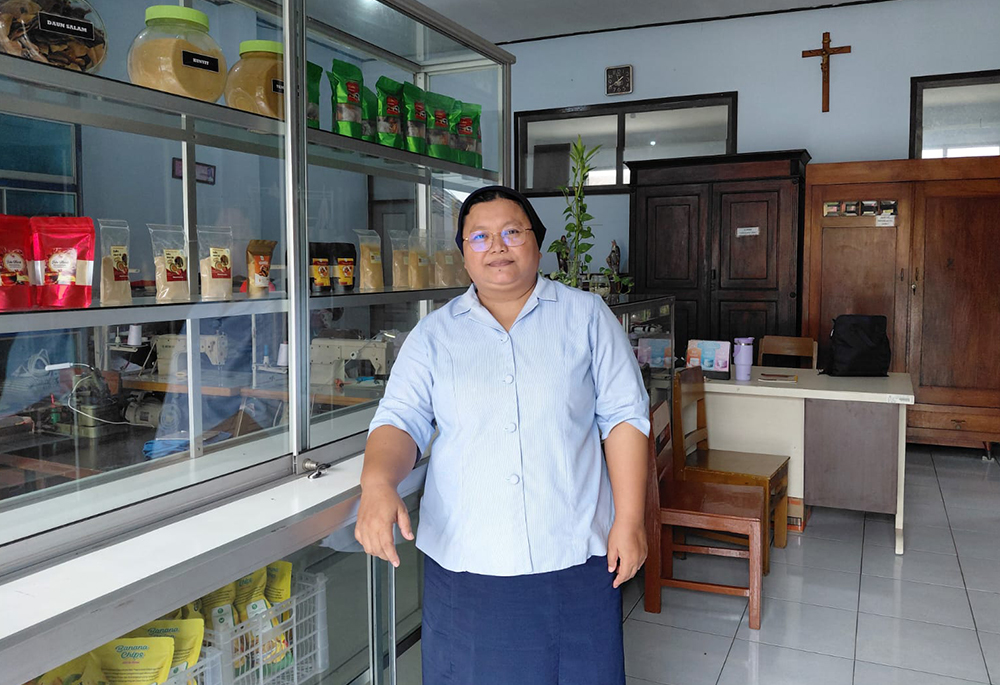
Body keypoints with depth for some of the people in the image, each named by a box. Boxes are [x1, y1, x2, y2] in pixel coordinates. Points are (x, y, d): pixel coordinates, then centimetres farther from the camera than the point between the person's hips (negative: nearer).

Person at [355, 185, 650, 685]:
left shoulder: (587, 316, 4)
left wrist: (629, 520, -5)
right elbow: (401, 421, -1)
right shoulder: (433, 335, 7)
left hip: (574, 557, 0)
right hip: (463, 561, 1)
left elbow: (623, 416, 1)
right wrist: (377, 483, -22)